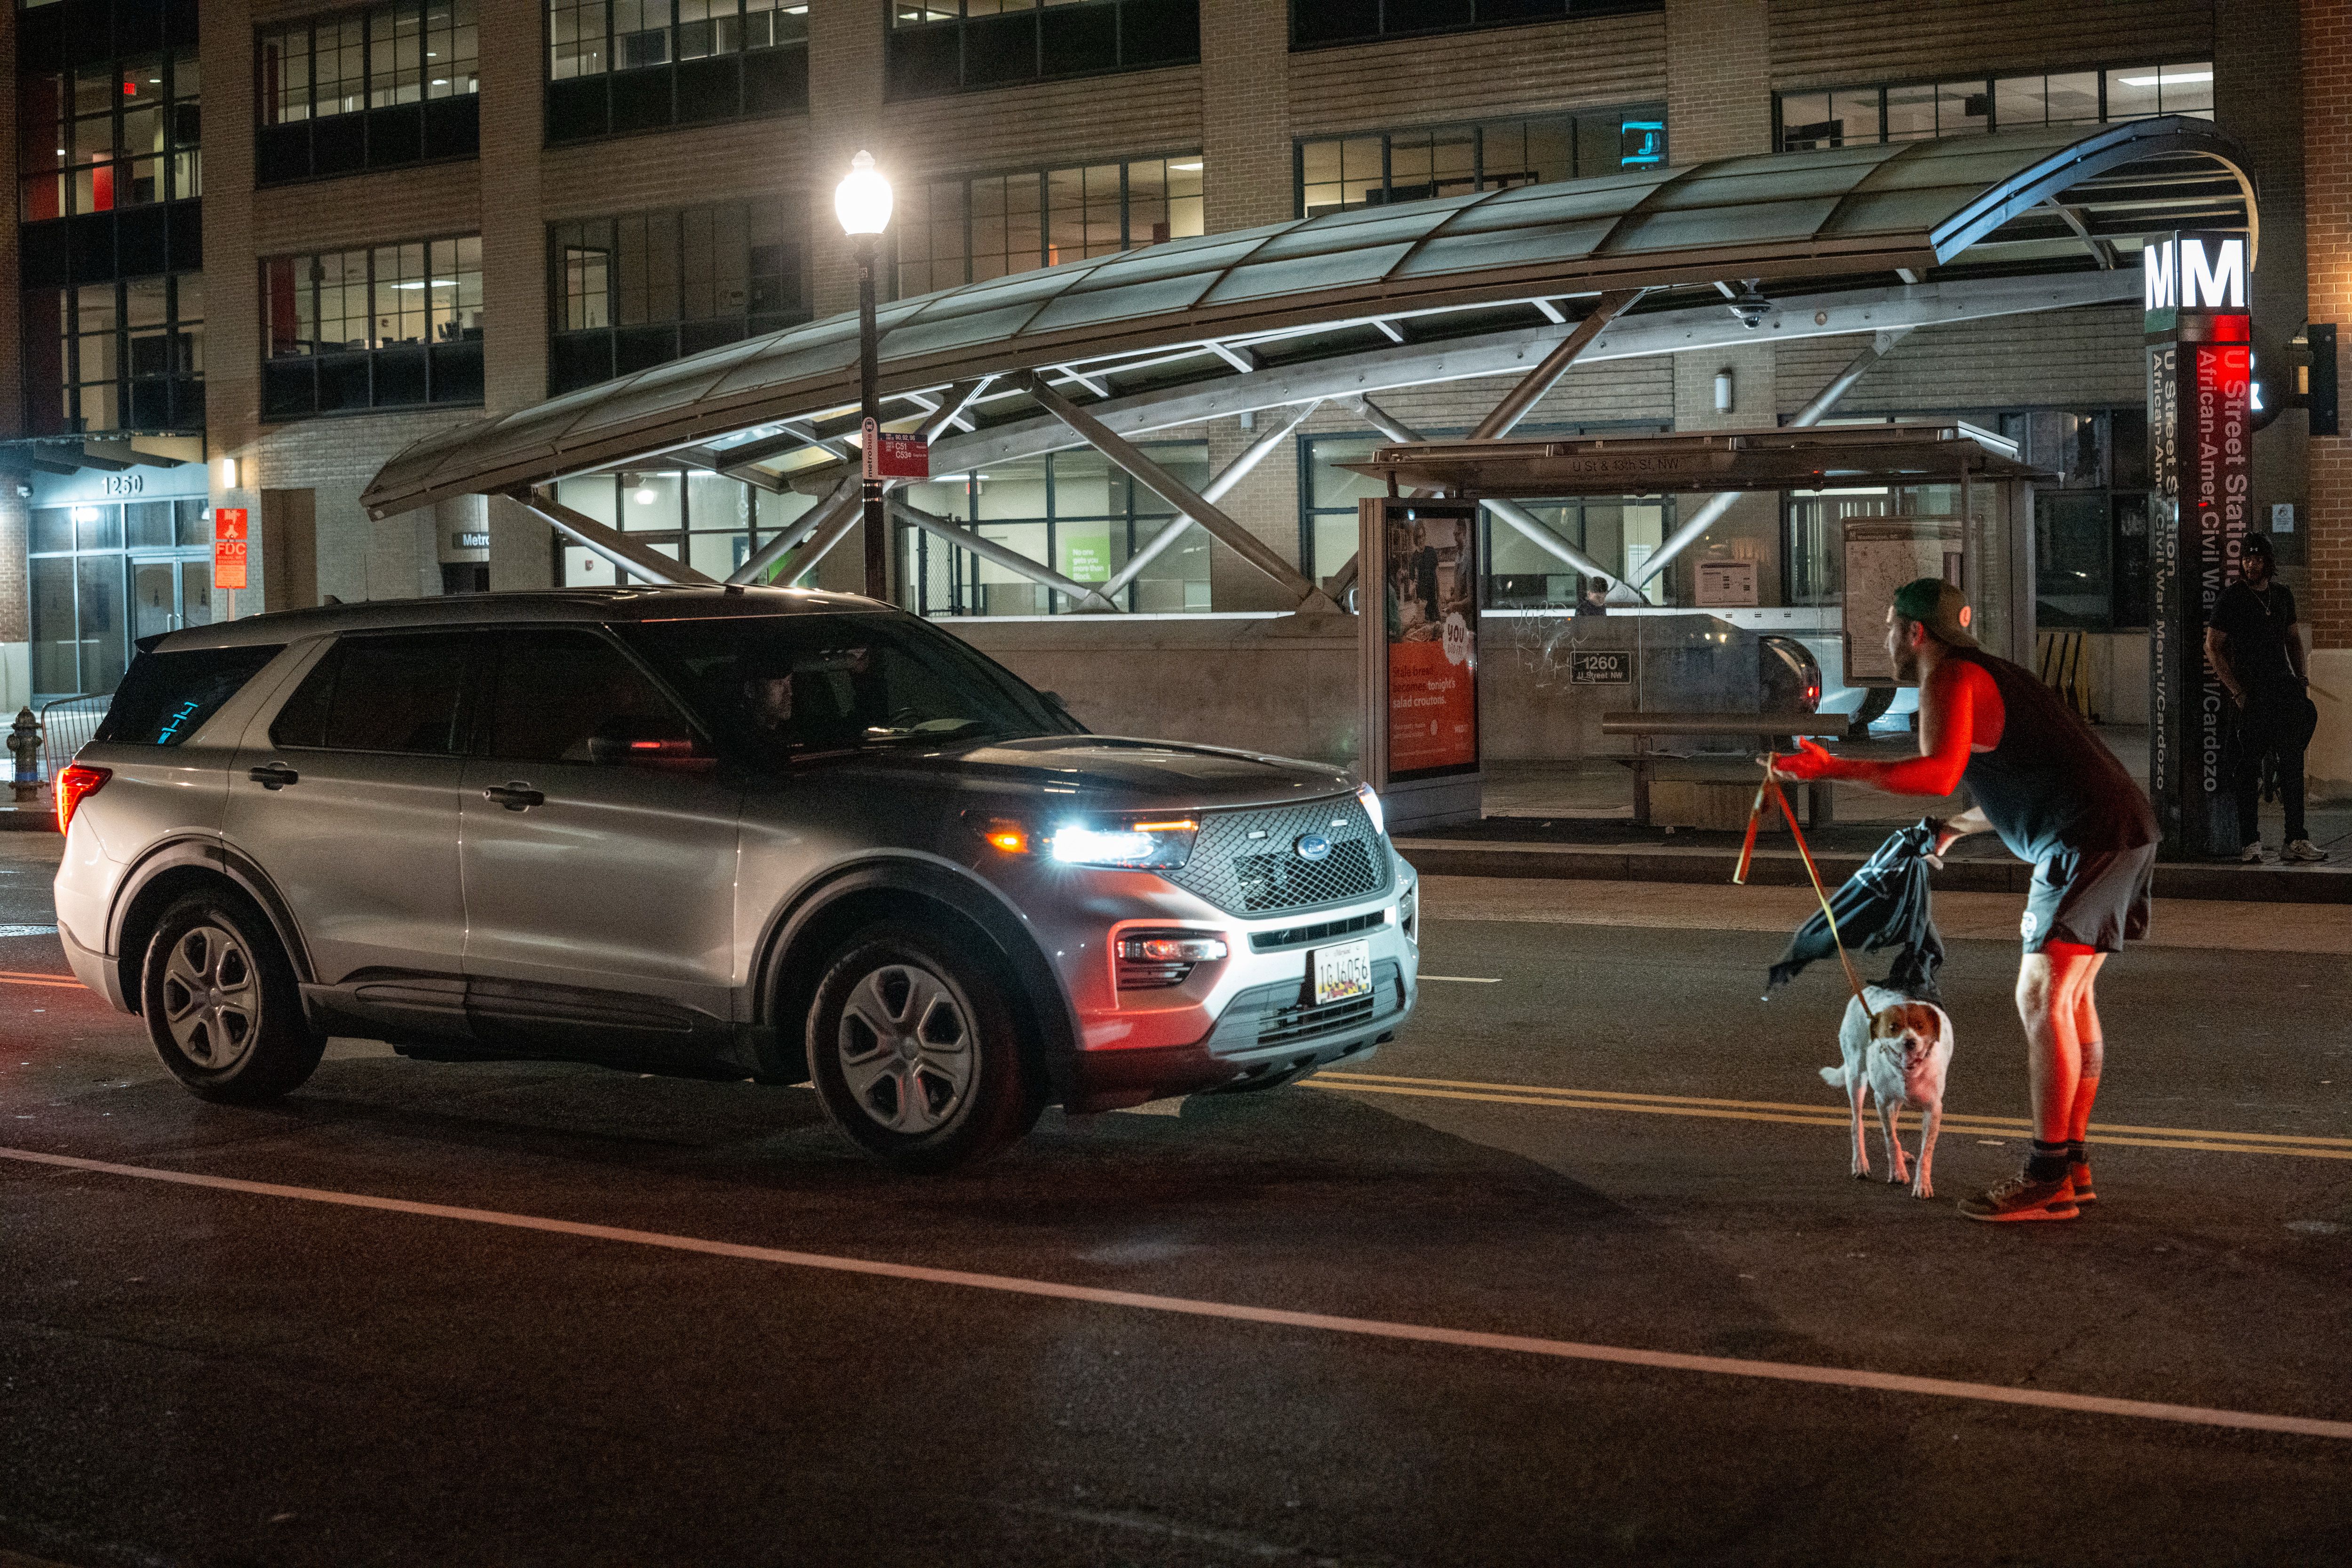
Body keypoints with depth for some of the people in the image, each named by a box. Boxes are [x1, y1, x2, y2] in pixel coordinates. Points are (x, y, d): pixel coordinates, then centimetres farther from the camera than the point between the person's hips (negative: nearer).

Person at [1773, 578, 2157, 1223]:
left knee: (2042, 996, -10)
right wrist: (1955, 828, 45)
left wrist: (1835, 769, -23)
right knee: (2070, 994, 15)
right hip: (2125, 829, 10)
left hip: (2089, 839, -10)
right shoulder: (1987, 674, 26)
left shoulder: (1948, 680, -6)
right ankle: (2073, 1162, 20)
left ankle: (2048, 1181, -12)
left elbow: (1939, 773, -25)